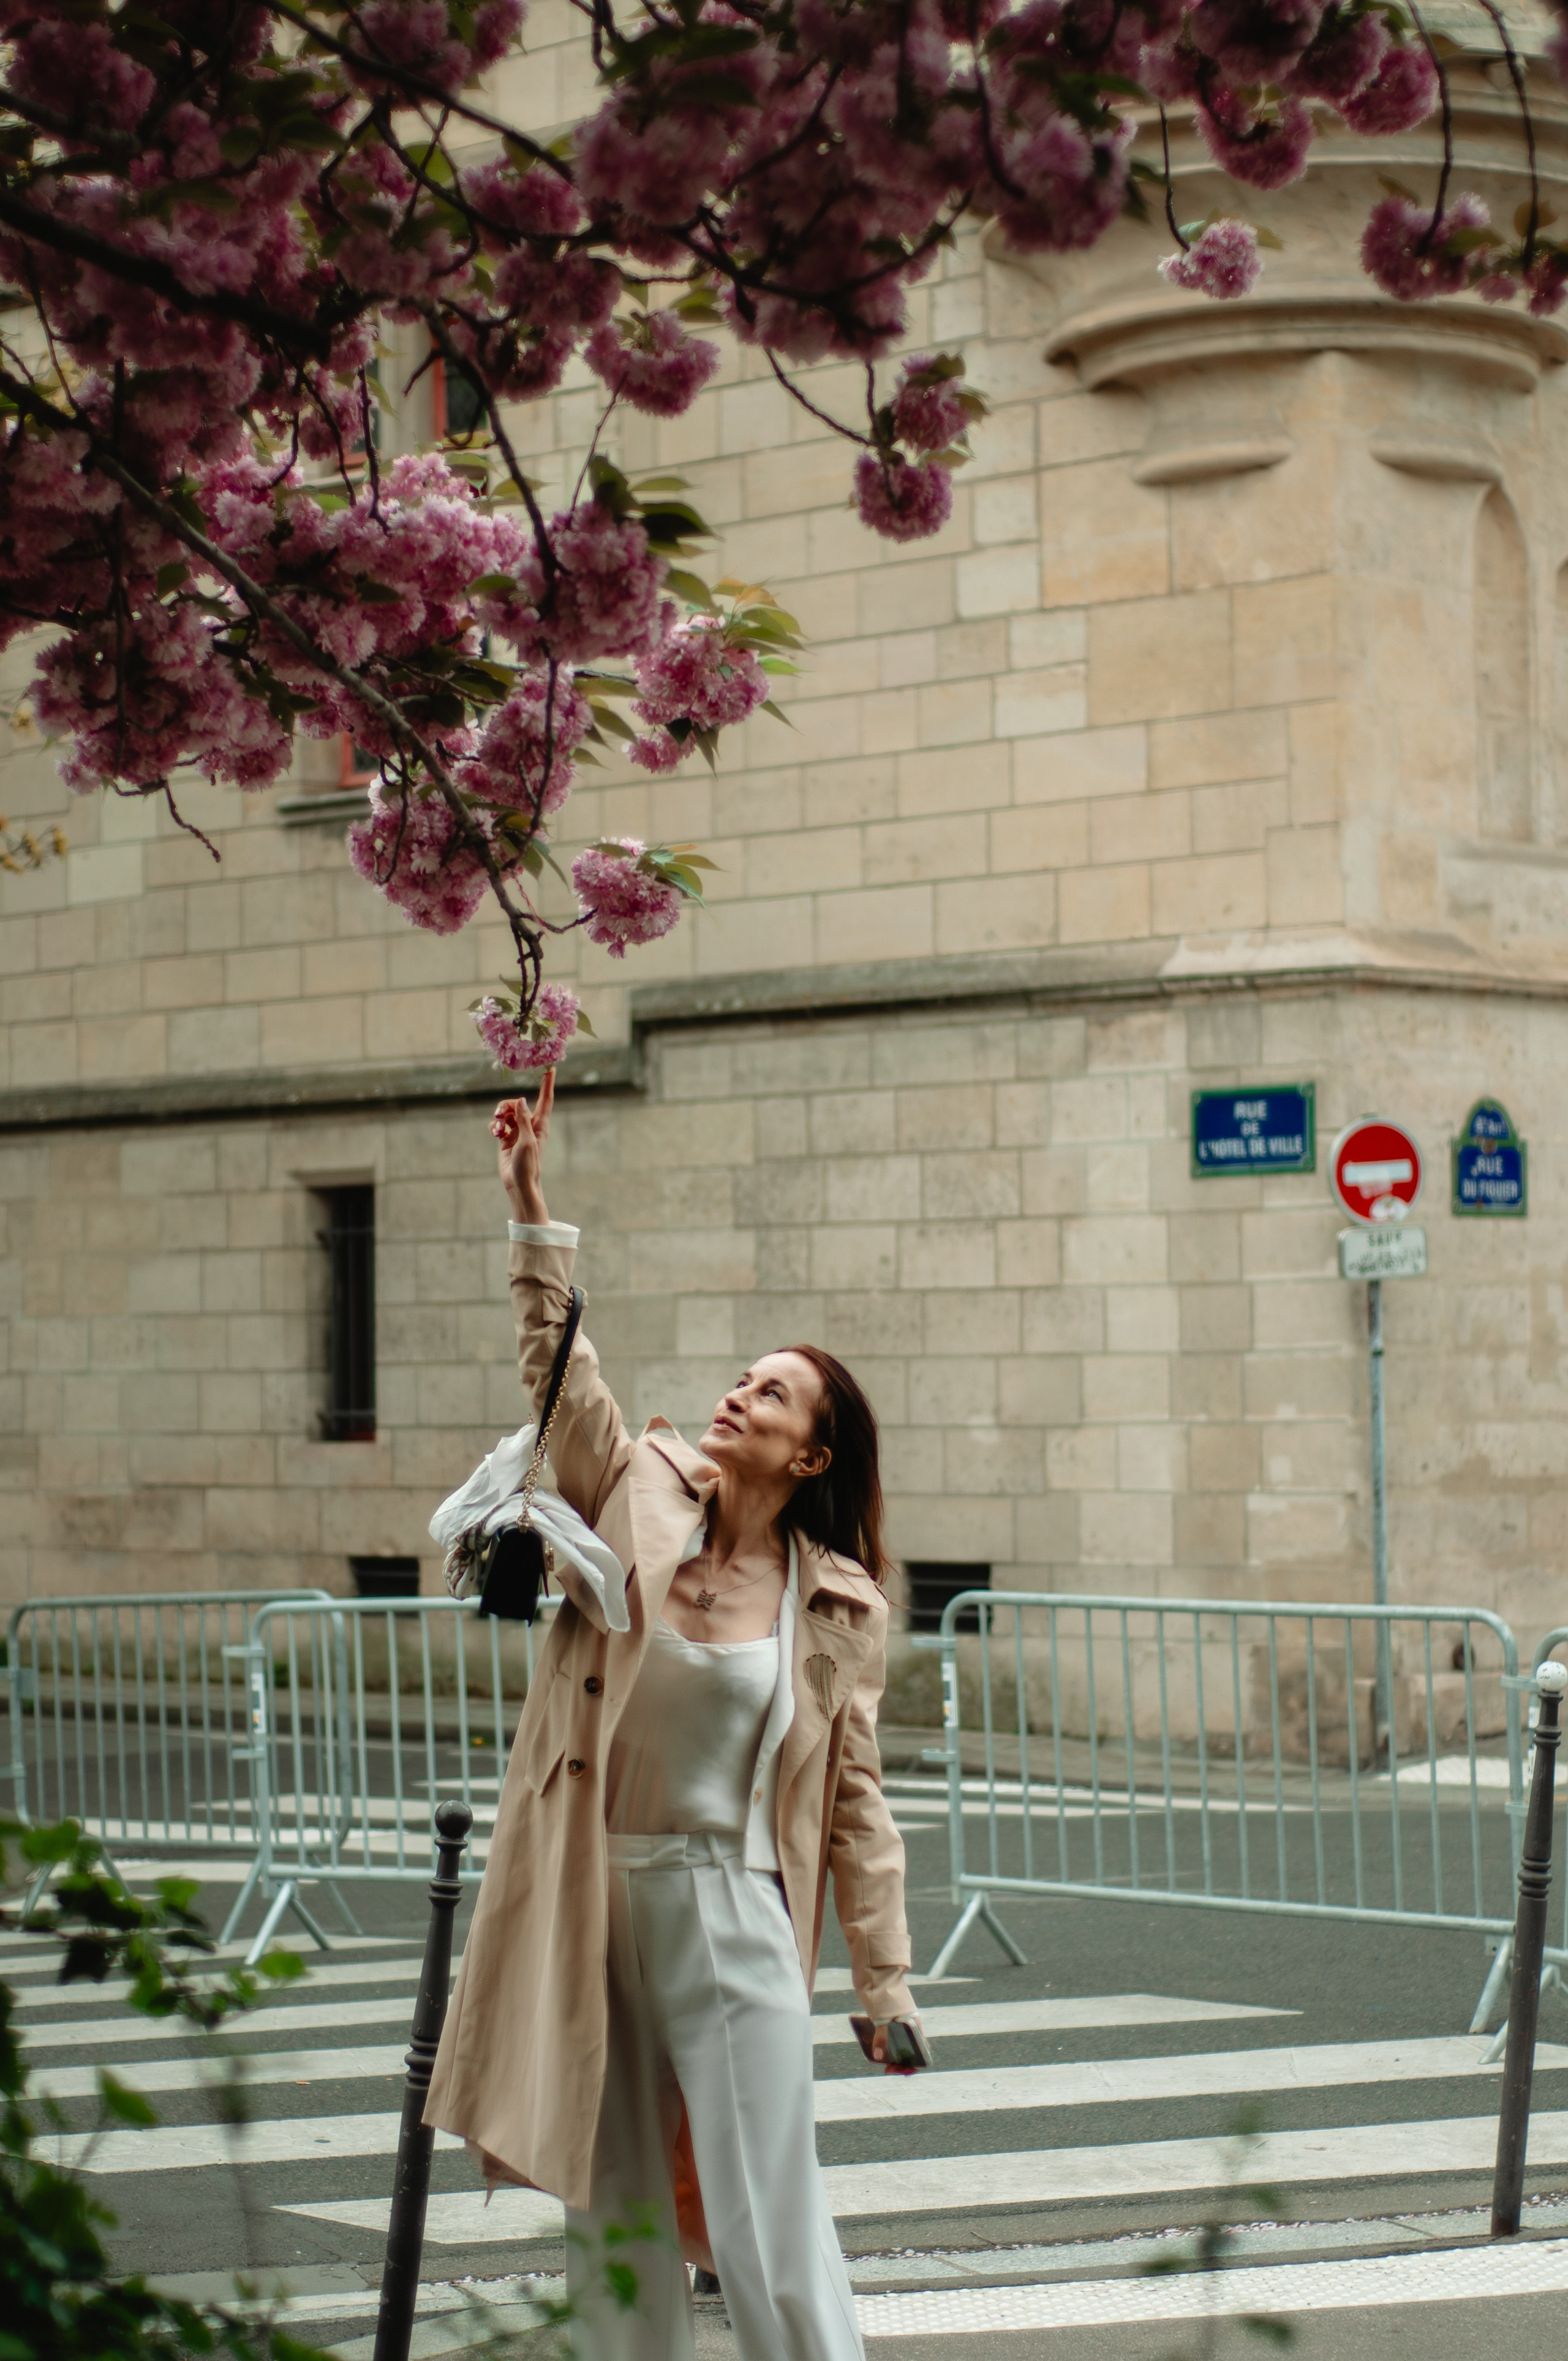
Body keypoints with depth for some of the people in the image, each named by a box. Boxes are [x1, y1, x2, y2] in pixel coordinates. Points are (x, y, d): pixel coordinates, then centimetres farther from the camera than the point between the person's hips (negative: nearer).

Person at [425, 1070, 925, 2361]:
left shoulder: (838, 1610, -1)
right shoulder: (642, 1495, 2)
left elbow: (855, 1802, 2)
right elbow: (560, 1365, -7)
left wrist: (887, 1986, 1)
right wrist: (532, 1207, -18)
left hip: (730, 1912, -2)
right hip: (593, 1906, 3)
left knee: (767, 2226, -5)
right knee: (614, 2210, 10)